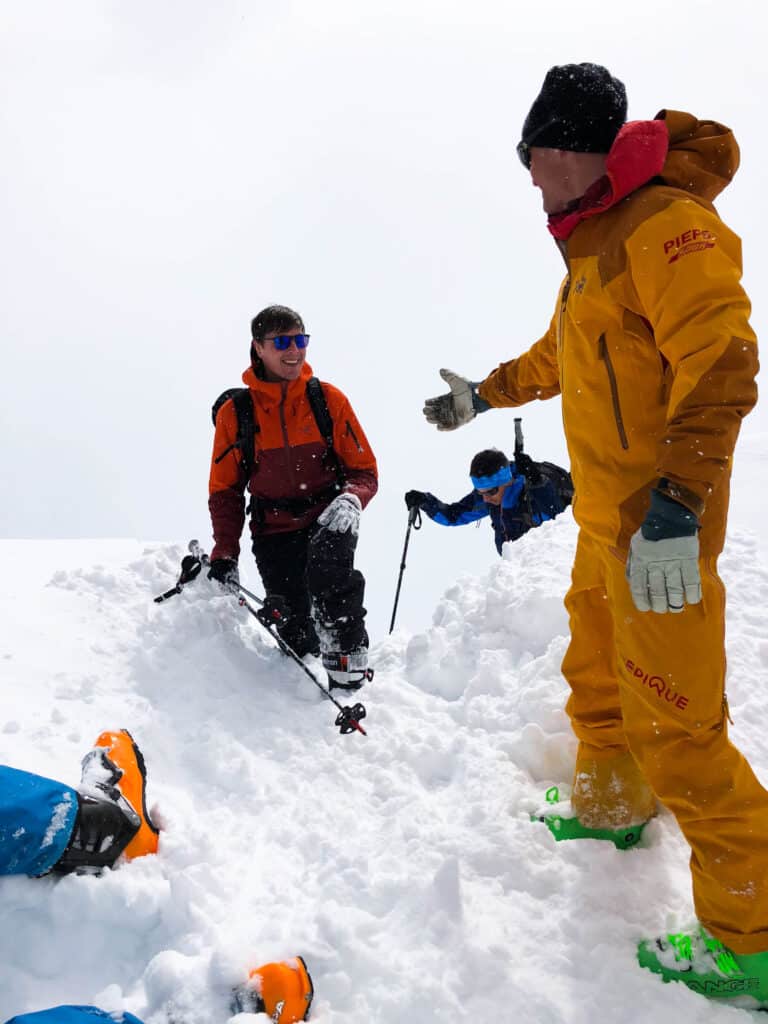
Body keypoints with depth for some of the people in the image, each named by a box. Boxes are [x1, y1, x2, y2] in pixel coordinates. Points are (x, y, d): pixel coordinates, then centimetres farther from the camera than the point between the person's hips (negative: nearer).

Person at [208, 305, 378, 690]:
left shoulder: (329, 399, 1)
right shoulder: (235, 412, 2)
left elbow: (365, 470, 5)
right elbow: (225, 490, 10)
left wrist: (351, 500, -17)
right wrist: (225, 554, 0)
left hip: (327, 520, -1)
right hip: (274, 532, 1)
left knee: (327, 563, -34)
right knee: (295, 632, -5)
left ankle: (349, 663, -19)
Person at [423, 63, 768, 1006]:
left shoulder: (665, 225, -15)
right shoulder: (594, 247, 16)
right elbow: (559, 355, 31)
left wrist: (674, 505, -31)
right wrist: (483, 395, 40)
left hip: (658, 528, -10)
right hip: (603, 519, 10)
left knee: (673, 724, -8)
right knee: (594, 678, 25)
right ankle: (609, 808, 48)